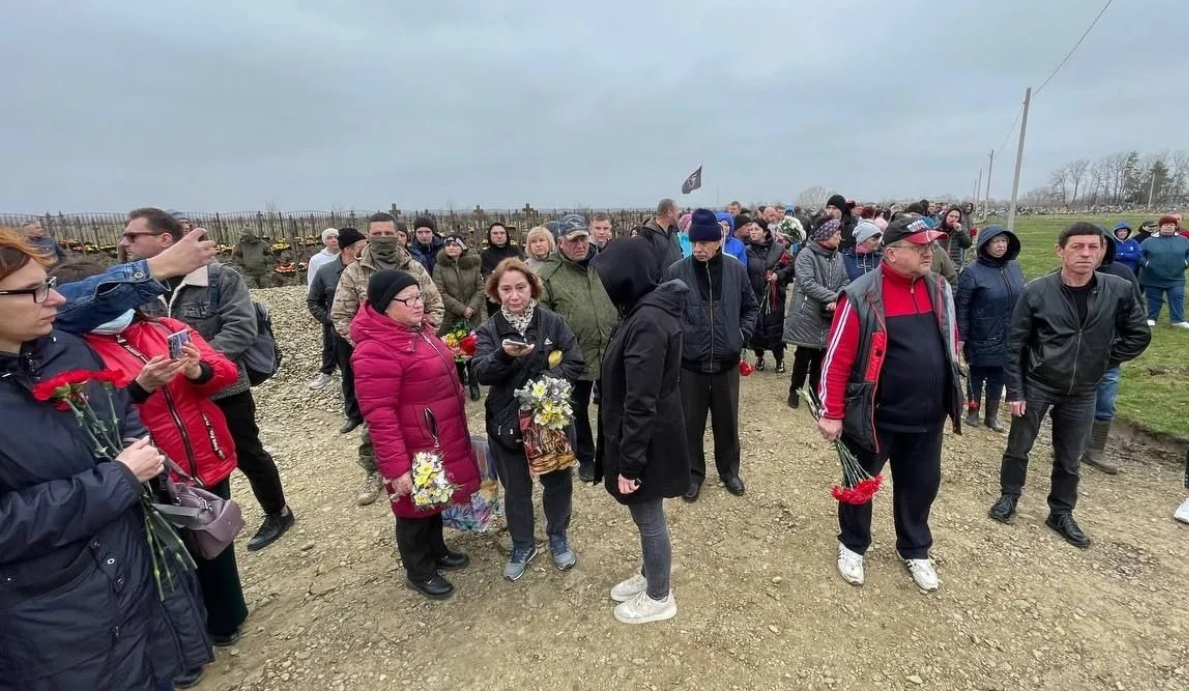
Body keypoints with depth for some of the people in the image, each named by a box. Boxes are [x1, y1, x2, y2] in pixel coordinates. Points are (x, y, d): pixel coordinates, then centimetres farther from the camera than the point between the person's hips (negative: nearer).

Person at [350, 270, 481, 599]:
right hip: (414, 448, -9)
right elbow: (379, 415, -26)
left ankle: (437, 552, 47)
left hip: (441, 439, 9)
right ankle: (419, 572, 35)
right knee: (415, 510, 13)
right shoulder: (376, 350, -25)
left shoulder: (417, 329, 5)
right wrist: (396, 466, -25)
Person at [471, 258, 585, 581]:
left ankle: (558, 537, 41)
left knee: (558, 481, 15)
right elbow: (481, 372, -17)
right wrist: (504, 355, -37)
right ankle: (522, 546, 38)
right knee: (516, 488, 16)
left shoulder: (553, 322, -5)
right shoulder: (488, 329, -4)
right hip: (506, 421, 0)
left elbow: (576, 363, -9)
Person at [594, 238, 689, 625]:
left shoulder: (647, 323, -27)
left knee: (648, 518, 11)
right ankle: (648, 577, 46)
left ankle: (659, 598, 33)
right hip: (649, 437, 9)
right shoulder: (650, 311, 5)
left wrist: (628, 462, -20)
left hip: (648, 442, -9)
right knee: (646, 516, 25)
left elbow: (641, 403, -26)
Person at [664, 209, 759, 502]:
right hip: (689, 363, -2)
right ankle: (693, 473, 33)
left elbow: (751, 308, 10)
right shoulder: (675, 272, -10)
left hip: (727, 362, 2)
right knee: (691, 423, 12)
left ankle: (729, 470, 39)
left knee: (727, 421, 17)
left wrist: (742, 334, -1)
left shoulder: (736, 270, -3)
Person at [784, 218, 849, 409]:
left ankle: (815, 392, 28)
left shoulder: (838, 257, 9)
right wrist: (835, 297, -22)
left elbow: (844, 283, 5)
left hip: (828, 317, 5)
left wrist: (837, 301, -15)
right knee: (803, 357, 3)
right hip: (807, 316, -5)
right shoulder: (806, 254, -11)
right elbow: (808, 284, -20)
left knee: (820, 357, 13)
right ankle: (795, 391, 20)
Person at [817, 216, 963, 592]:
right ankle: (852, 546, 37)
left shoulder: (940, 289, 2)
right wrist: (832, 413, -14)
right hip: (874, 418, -5)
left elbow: (951, 342, 15)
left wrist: (948, 394, 17)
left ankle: (915, 551, 42)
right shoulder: (862, 297, -17)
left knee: (921, 485, 19)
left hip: (927, 417, 6)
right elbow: (837, 359, -15)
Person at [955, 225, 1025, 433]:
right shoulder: (973, 272, -13)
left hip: (1008, 337, 5)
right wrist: (960, 336, -13)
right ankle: (973, 411, 29)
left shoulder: (1014, 267, 5)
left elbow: (1022, 300, 14)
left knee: (998, 377, 14)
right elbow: (962, 307, -12)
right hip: (981, 338, -5)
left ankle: (992, 415, 29)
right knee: (976, 375, 11)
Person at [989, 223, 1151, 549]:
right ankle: (1009, 496, 31)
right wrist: (1015, 390, -11)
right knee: (1018, 448, 11)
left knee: (1069, 460, 15)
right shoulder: (1036, 291, -14)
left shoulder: (1120, 290, -7)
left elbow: (1139, 335, 8)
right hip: (1036, 386, -2)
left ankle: (1061, 513, 32)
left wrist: (1103, 361, 0)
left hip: (1082, 393, 3)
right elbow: (1015, 343, -10)